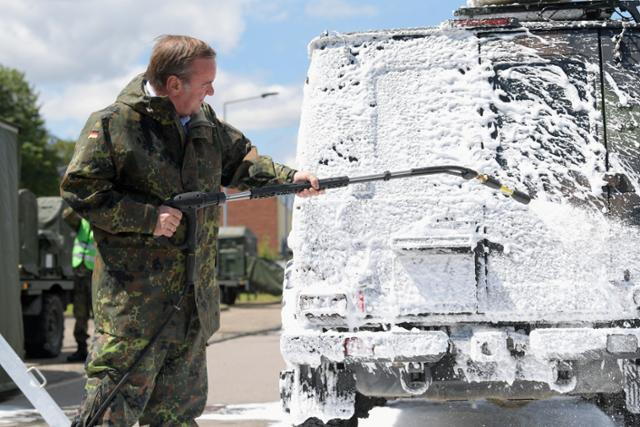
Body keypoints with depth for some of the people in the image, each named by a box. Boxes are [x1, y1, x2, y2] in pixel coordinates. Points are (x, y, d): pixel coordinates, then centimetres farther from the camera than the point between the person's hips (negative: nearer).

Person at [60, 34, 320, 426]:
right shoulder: (112, 125, -12)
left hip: (194, 301, 7)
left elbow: (240, 160, 23)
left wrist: (289, 177, 7)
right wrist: (149, 217, -18)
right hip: (133, 301, -7)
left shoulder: (205, 121, 11)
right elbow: (79, 190, -13)